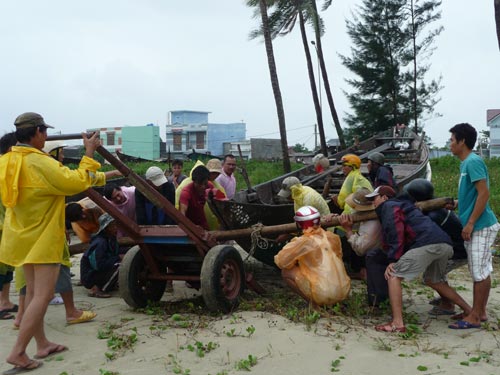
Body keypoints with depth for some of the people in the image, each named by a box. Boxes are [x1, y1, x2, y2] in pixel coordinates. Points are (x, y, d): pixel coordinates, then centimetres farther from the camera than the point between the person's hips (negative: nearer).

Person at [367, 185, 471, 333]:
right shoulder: (401, 204, 36)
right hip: (445, 245, 10)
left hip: (427, 244, -10)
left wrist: (393, 260, -8)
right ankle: (470, 311, 33)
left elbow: (396, 234, -7)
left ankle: (397, 323, -15)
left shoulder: (389, 206, 8)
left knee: (393, 275, -6)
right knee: (433, 281, 30)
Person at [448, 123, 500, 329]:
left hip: (480, 226, -10)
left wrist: (470, 223, -21)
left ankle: (475, 317, 2)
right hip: (476, 227, 10)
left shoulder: (473, 162, -15)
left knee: (480, 272, -3)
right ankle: (479, 312, 22)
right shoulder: (466, 163, 14)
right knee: (480, 272, 14)